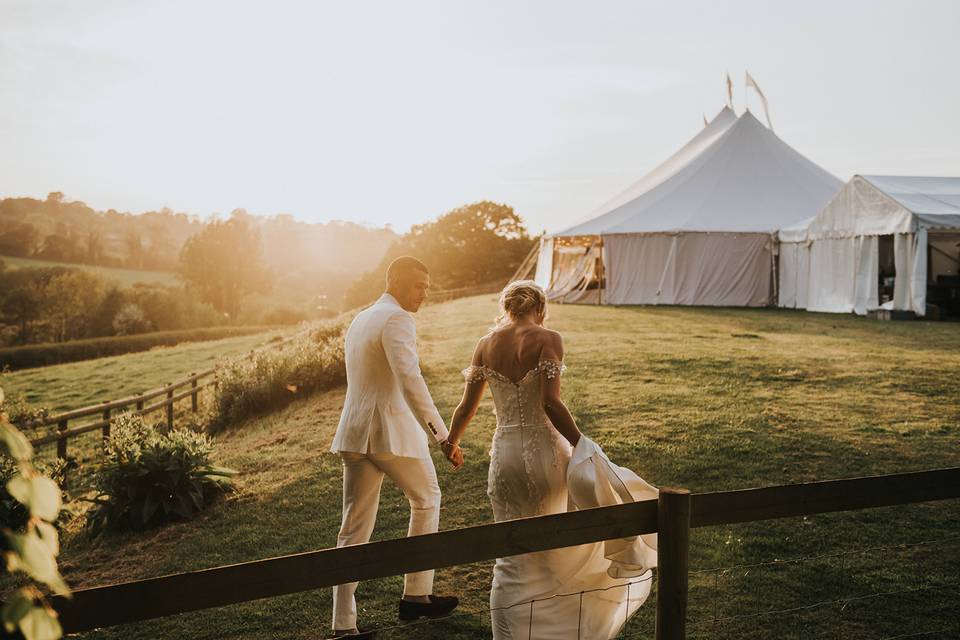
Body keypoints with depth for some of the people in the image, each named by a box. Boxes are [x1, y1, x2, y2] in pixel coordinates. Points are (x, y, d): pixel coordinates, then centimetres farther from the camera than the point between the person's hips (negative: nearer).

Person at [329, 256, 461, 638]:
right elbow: (411, 382, -24)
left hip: (354, 434, 8)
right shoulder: (397, 320, -12)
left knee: (354, 528, 7)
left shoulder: (359, 320, 18)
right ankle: (416, 595, 23)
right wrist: (443, 438, -26)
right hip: (393, 431, -7)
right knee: (426, 500, 16)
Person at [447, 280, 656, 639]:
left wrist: (451, 443, 22)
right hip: (545, 452, -4)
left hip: (505, 455, 4)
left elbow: (467, 408, 5)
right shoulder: (547, 340, -9)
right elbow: (550, 403, -20)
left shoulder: (486, 345, 3)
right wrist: (581, 446, -13)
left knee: (512, 559, 15)